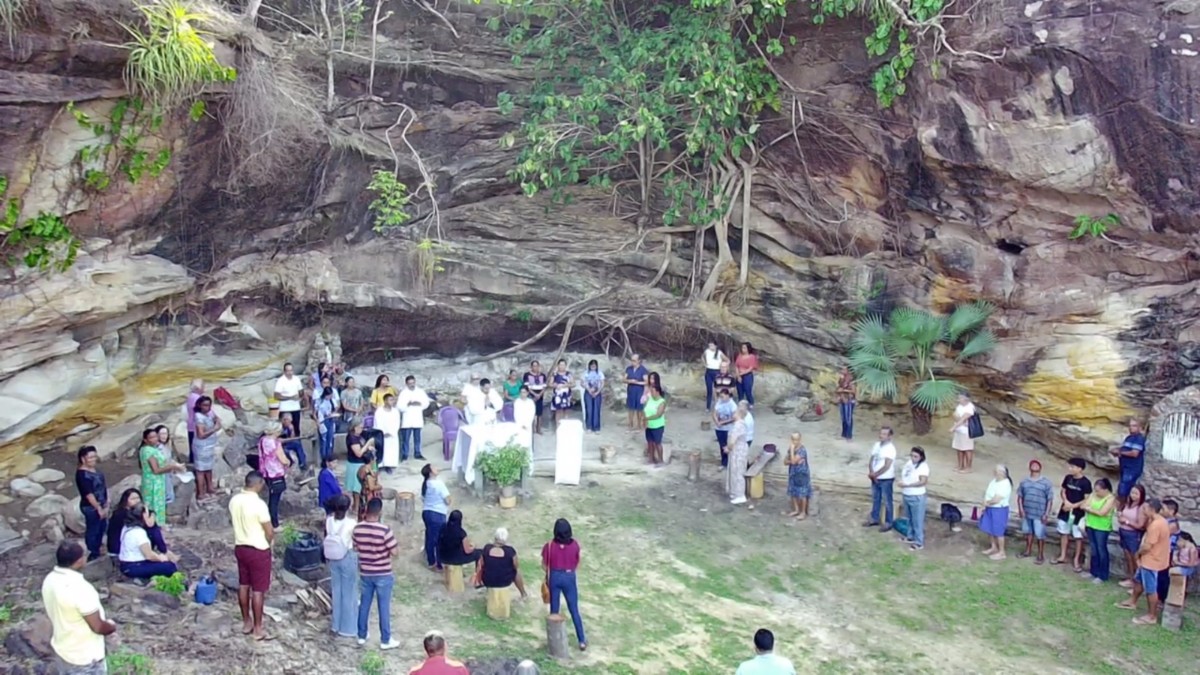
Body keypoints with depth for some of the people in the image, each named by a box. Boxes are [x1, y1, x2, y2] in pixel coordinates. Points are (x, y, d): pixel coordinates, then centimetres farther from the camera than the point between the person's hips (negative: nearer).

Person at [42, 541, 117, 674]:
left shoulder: (50, 581, -5)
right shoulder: (80, 588, -32)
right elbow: (98, 626, -26)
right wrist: (111, 626, -4)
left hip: (61, 651, 8)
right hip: (84, 658, -8)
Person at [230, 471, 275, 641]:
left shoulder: (234, 500, -3)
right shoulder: (259, 504, -24)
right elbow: (270, 532, -18)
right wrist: (268, 543, 3)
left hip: (240, 547, 7)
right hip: (258, 551, -7)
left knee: (243, 585, 18)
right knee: (258, 590, 2)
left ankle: (246, 623, 30)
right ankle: (258, 629, 9)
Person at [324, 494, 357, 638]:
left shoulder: (329, 521, -8)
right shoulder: (351, 523, -22)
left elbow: (326, 539, 4)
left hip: (333, 559, 5)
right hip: (348, 558, -5)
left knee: (336, 590, 18)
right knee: (349, 592, 8)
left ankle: (337, 625, 29)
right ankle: (349, 628, 16)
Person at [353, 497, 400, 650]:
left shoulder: (357, 528, -7)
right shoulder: (384, 530, -24)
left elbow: (355, 548, 7)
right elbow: (395, 552, -19)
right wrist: (396, 545, 0)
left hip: (365, 573, 5)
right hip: (383, 574, -5)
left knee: (364, 604, 19)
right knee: (384, 607, 7)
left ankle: (362, 636, 31)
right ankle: (385, 640, 16)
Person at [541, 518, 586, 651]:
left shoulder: (549, 546, -15)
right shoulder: (574, 544, -12)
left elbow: (544, 566, -5)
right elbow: (577, 564, 0)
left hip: (554, 577, 0)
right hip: (569, 577, 0)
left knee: (554, 610, 14)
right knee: (574, 610, 11)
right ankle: (582, 641, 14)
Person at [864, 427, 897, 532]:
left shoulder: (890, 448, -20)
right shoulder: (877, 445, 3)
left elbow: (886, 466, -23)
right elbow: (871, 460, 6)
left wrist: (875, 474, -15)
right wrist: (871, 472, -11)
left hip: (886, 479, -7)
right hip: (875, 479, 7)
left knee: (887, 501, 5)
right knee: (875, 499, 20)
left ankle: (888, 523, 16)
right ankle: (874, 519, 35)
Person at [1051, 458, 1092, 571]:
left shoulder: (1085, 482, -16)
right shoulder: (1067, 478, 1)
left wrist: (1073, 506, -18)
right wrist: (1066, 502, -10)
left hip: (1078, 513, -5)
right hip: (1065, 511, 5)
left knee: (1078, 537, 2)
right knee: (1065, 534, 15)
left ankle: (1077, 560, 12)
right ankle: (1063, 556, 27)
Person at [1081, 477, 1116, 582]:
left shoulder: (1111, 499, -13)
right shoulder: (1093, 495, 6)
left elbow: (1102, 512, -20)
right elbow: (1084, 506, 3)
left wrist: (1089, 509, -9)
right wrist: (1088, 508, -18)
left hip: (1102, 528, -6)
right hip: (1091, 525, 6)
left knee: (1101, 551, 1)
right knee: (1094, 550, 16)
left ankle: (1102, 576, 9)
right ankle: (1094, 571, 28)